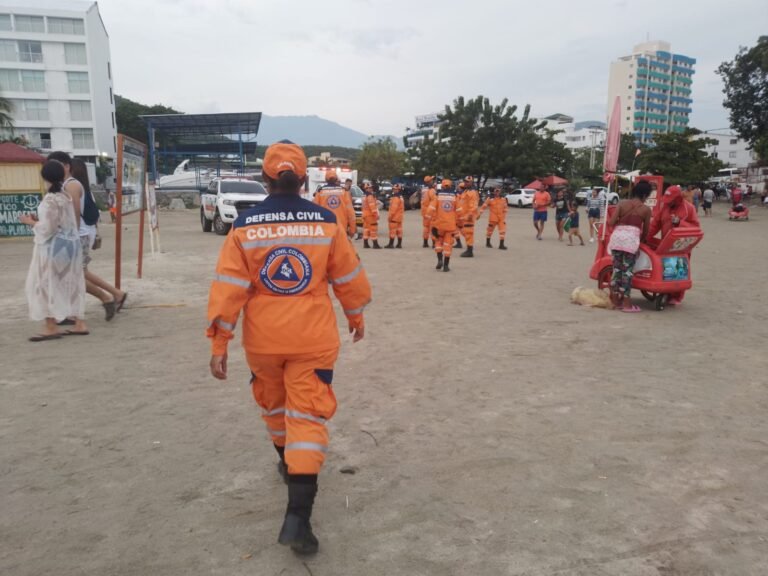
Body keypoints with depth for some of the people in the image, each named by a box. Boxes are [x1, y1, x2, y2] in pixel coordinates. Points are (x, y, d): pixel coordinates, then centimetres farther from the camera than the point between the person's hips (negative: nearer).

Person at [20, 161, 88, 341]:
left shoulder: (49, 200, -18)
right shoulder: (66, 197, 8)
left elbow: (47, 229, -20)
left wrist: (31, 222, -4)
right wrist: (38, 220, 13)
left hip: (53, 247, -8)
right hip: (70, 244, 8)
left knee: (46, 285, 2)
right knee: (71, 284, 11)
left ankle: (51, 327, 5)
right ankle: (79, 324, 14)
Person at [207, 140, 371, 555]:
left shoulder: (244, 226, -5)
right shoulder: (325, 221, -5)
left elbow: (229, 287, -8)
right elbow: (349, 278, 3)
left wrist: (219, 342, -3)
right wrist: (356, 317, 19)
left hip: (262, 339, 2)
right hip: (313, 339, -1)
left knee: (273, 402, 26)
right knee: (308, 416, 1)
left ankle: (287, 461, 49)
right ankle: (297, 515, -5)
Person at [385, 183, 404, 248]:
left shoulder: (396, 198, -16)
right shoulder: (401, 198, 17)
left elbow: (393, 208, -22)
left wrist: (390, 216, -19)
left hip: (394, 217, -10)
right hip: (399, 217, 10)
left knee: (392, 231, -8)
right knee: (399, 230, 9)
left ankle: (391, 244, -8)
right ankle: (399, 244, 10)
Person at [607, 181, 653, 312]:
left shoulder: (622, 203, 12)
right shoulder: (646, 209, 7)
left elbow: (611, 222, 1)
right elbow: (645, 231, 12)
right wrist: (642, 241, 32)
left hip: (617, 236, 3)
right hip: (631, 238, -3)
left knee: (617, 268, 12)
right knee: (627, 270, 2)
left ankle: (615, 300, 19)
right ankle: (626, 303, 5)